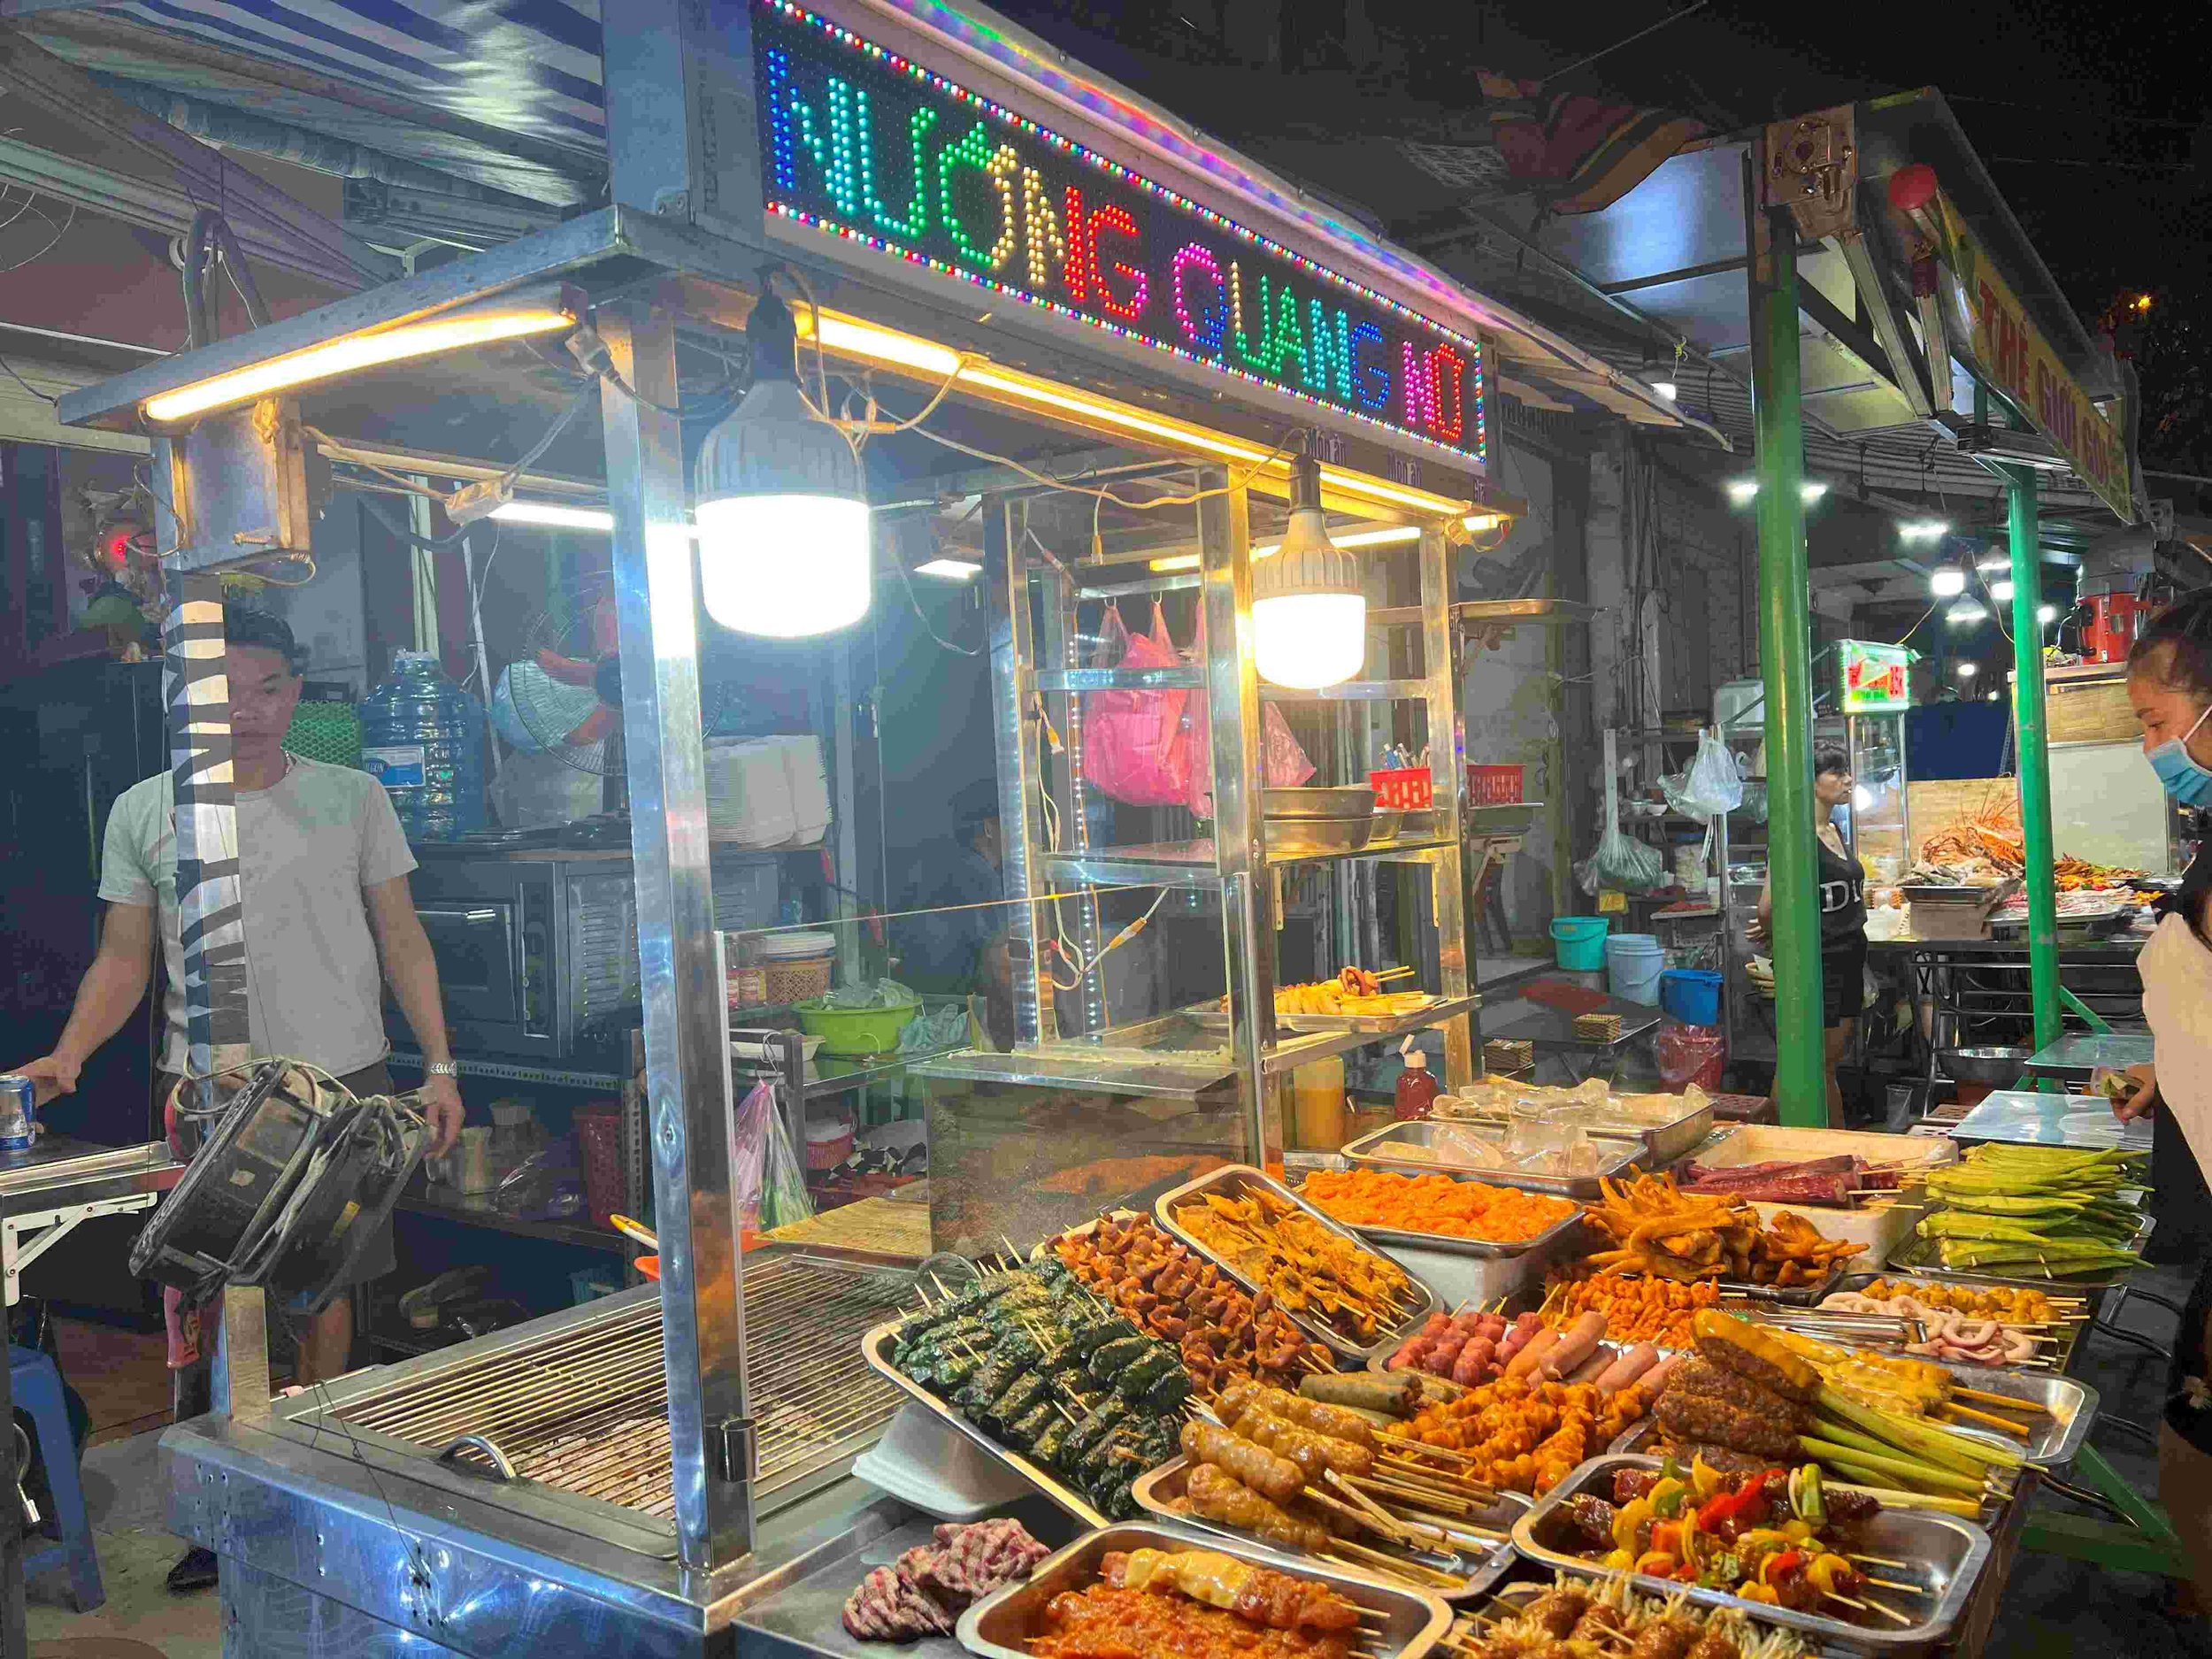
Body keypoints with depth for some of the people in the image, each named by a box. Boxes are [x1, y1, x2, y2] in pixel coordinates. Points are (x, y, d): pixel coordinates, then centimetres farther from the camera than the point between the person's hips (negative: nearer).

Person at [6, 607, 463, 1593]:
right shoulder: (145, 812, 4)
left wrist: (439, 1064, -1)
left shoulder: (353, 798, 3)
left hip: (340, 1075, 0)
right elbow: (123, 959, 8)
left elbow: (400, 940, 5)